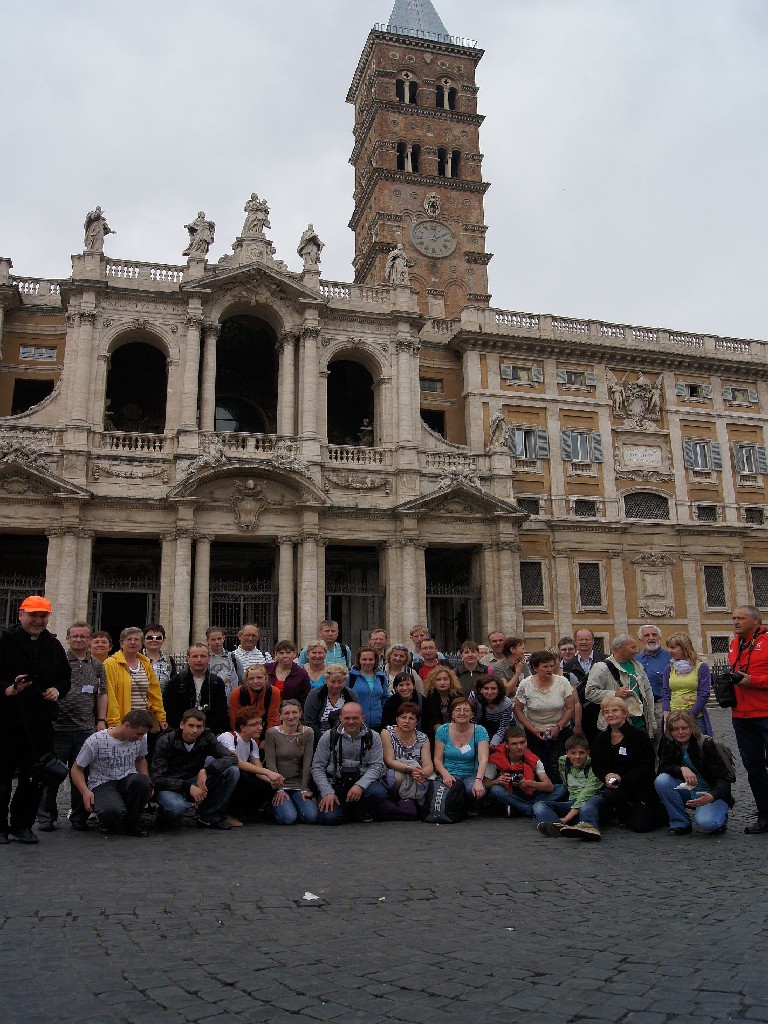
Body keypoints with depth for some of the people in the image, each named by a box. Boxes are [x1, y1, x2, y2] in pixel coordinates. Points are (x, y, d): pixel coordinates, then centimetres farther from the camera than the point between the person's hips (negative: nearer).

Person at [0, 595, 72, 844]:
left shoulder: (53, 645, 12)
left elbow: (65, 676, 21)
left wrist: (57, 690, 2)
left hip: (40, 722, 5)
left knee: (35, 777, 8)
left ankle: (22, 825, 21)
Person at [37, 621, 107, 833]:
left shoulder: (97, 666, 12)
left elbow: (101, 695, 13)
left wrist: (101, 720, 5)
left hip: (86, 728, 3)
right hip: (58, 727, -3)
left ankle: (79, 817, 18)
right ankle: (46, 817, 15)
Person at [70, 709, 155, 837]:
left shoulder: (140, 739, 0)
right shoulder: (96, 741, -14)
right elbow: (76, 769, -4)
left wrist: (147, 784, 4)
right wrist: (85, 791, -21)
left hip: (128, 780, 4)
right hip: (102, 785, -4)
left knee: (142, 781, -33)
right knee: (114, 811, -37)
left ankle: (132, 822, -6)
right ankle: (107, 821, 4)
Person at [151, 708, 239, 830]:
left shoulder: (206, 738, -6)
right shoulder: (165, 742, -16)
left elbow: (232, 757, -14)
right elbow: (158, 778, -19)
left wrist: (205, 771, -29)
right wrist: (188, 787, -30)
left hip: (195, 782, 4)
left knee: (232, 771, -17)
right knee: (177, 806, -40)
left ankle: (209, 816, -4)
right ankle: (165, 815, -2)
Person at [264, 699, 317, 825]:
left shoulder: (307, 733, 2)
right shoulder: (272, 733, -5)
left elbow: (307, 763, -1)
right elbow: (271, 763, -8)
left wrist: (304, 789, -6)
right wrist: (279, 790, -13)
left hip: (299, 784, 3)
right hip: (279, 784, -2)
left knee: (311, 817, -18)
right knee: (288, 818, -23)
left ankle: (293, 804, 14)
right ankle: (276, 805, 11)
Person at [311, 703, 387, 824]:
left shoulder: (373, 737, 3)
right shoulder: (329, 737, 2)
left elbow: (377, 765, -4)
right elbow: (317, 767, 2)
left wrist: (360, 785, -21)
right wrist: (327, 792, -12)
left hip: (362, 782, 1)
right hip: (335, 784, 0)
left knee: (378, 793, -31)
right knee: (329, 818, -25)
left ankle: (362, 812, 5)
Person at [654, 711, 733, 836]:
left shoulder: (706, 744, -20)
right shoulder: (669, 743, -7)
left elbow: (723, 779, -22)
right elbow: (664, 766, -13)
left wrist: (712, 796, -42)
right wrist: (682, 769, -33)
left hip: (711, 794, -4)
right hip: (688, 791, 4)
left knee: (704, 822, -32)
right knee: (661, 781, -24)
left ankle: (720, 819, 6)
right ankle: (680, 823, -6)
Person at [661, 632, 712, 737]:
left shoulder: (701, 667, 0)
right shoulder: (669, 669, 11)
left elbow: (704, 696, -5)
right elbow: (665, 694, 8)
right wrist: (667, 717, -6)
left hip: (696, 718, -3)